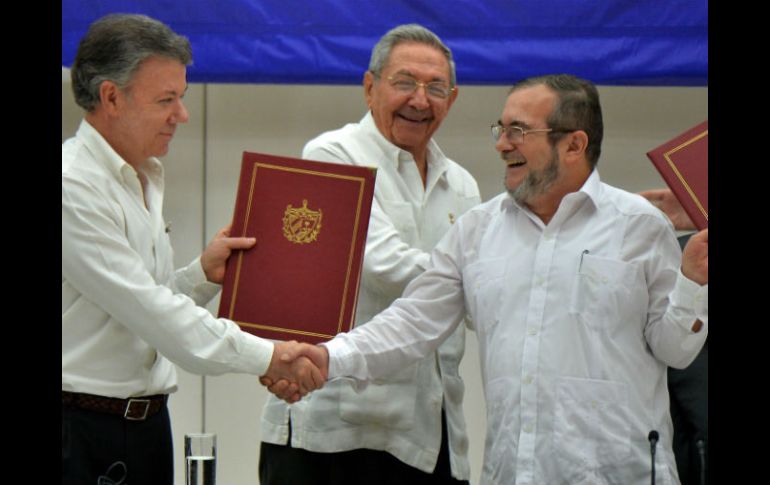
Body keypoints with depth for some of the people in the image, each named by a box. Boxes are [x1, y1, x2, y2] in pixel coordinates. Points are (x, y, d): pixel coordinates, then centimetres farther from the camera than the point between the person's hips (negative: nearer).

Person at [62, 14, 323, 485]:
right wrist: (266, 356, -20)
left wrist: (204, 274, 1)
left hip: (147, 423, 8)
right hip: (82, 428, -8)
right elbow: (143, 307, -20)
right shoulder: (73, 186, -15)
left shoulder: (145, 180, 15)